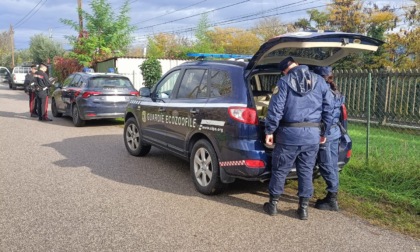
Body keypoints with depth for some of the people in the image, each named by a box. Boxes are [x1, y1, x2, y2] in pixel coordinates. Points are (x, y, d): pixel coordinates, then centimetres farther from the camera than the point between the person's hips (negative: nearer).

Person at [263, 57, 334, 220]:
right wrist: (324, 132, 19)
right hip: (312, 134, 3)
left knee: (280, 170, 10)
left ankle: (273, 204, 21)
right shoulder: (319, 81, 9)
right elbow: (328, 108, 11)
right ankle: (303, 207, 18)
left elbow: (276, 108, -9)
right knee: (306, 171, 12)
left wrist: (269, 130, -2)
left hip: (289, 133, -3)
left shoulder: (285, 81, -2)